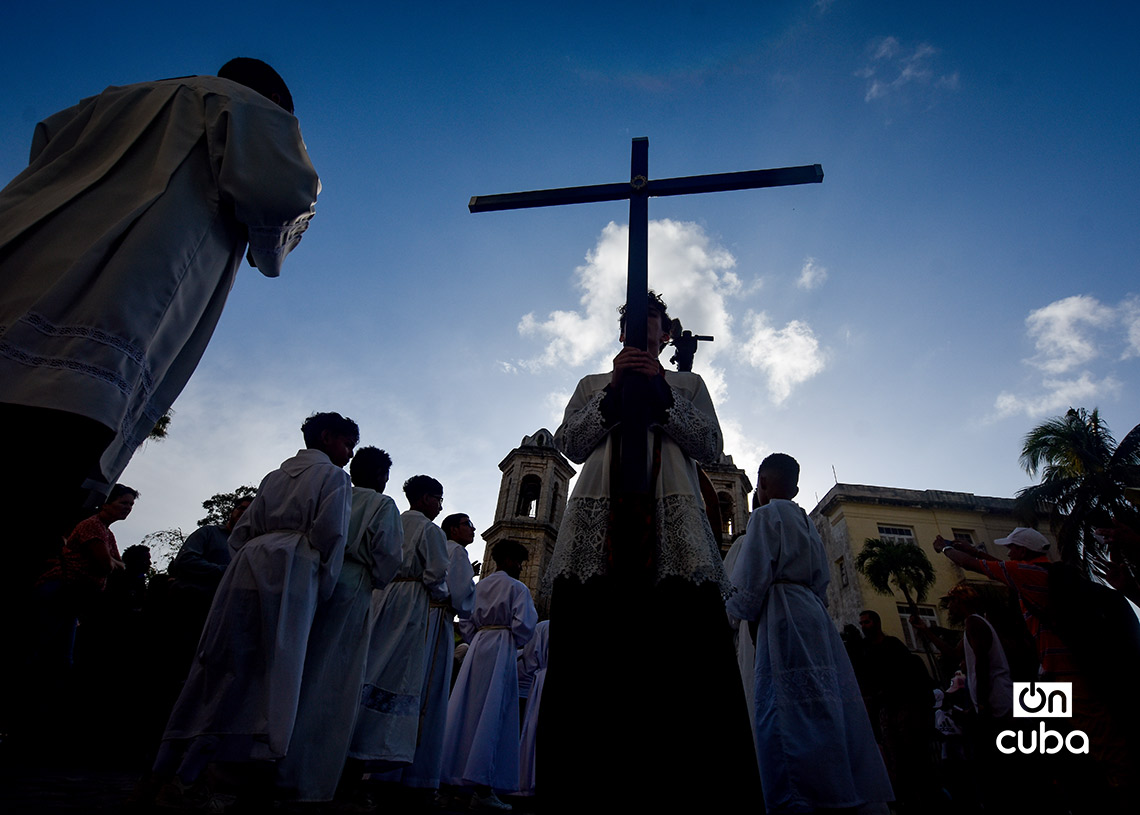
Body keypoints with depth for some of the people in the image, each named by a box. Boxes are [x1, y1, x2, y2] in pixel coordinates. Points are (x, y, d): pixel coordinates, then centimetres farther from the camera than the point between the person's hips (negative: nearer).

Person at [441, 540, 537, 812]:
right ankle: (483, 789, -5)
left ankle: (450, 772, 14)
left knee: (466, 710, 9)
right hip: (503, 650, -6)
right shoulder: (517, 588, -3)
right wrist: (515, 645, 8)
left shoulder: (478, 586, 16)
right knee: (493, 715, -6)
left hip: (477, 648, 7)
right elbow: (523, 626, -10)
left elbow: (465, 623, 15)